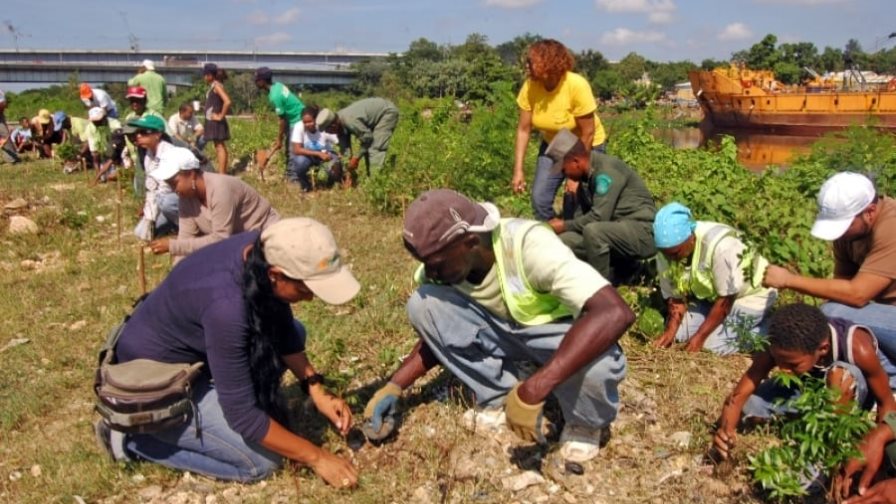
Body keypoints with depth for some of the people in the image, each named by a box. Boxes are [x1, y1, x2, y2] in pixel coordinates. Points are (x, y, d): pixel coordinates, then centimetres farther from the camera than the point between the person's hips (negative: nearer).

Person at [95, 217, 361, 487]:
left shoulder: (265, 250, -15)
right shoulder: (227, 305, -38)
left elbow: (282, 327, 2)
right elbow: (242, 414, -29)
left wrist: (317, 390, -5)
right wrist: (316, 457, -20)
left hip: (191, 350, 8)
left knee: (294, 332, 3)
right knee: (262, 462, -7)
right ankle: (132, 437, 2)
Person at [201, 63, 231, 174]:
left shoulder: (217, 86, -13)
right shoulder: (212, 86, 14)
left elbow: (227, 101, -26)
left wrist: (221, 116, -19)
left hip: (216, 122, -10)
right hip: (212, 121, 10)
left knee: (220, 146, -8)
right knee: (218, 147, 12)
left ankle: (222, 174, -8)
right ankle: (222, 172, 17)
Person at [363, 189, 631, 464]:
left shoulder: (527, 245, -34)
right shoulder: (444, 261, -16)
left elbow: (615, 313, -45)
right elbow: (437, 332, 3)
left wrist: (532, 391, -49)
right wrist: (394, 386, -11)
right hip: (499, 328, 5)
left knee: (599, 363, -39)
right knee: (423, 304, -19)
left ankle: (586, 423, -3)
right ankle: (498, 400, -3)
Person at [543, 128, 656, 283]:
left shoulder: (607, 169, -19)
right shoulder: (587, 176, 9)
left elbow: (599, 217, -24)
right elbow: (581, 215, 12)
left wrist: (565, 226, -12)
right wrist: (557, 227, 0)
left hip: (643, 234, -9)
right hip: (617, 231, 9)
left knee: (592, 231, -35)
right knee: (565, 241, -6)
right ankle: (623, 266, 7)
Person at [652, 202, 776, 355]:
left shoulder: (720, 246, -36)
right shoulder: (666, 253, -18)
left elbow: (726, 299, -26)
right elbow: (675, 297, -6)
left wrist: (700, 336, -24)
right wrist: (670, 331, -19)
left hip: (750, 295, -6)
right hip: (709, 296, 6)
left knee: (714, 343, -19)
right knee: (679, 331, -5)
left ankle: (764, 330, 5)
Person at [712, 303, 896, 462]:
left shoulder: (857, 348, -37)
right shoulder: (779, 349, -29)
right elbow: (738, 395, -30)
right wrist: (726, 429, -48)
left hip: (859, 389, -2)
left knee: (844, 373, -39)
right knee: (749, 408, -21)